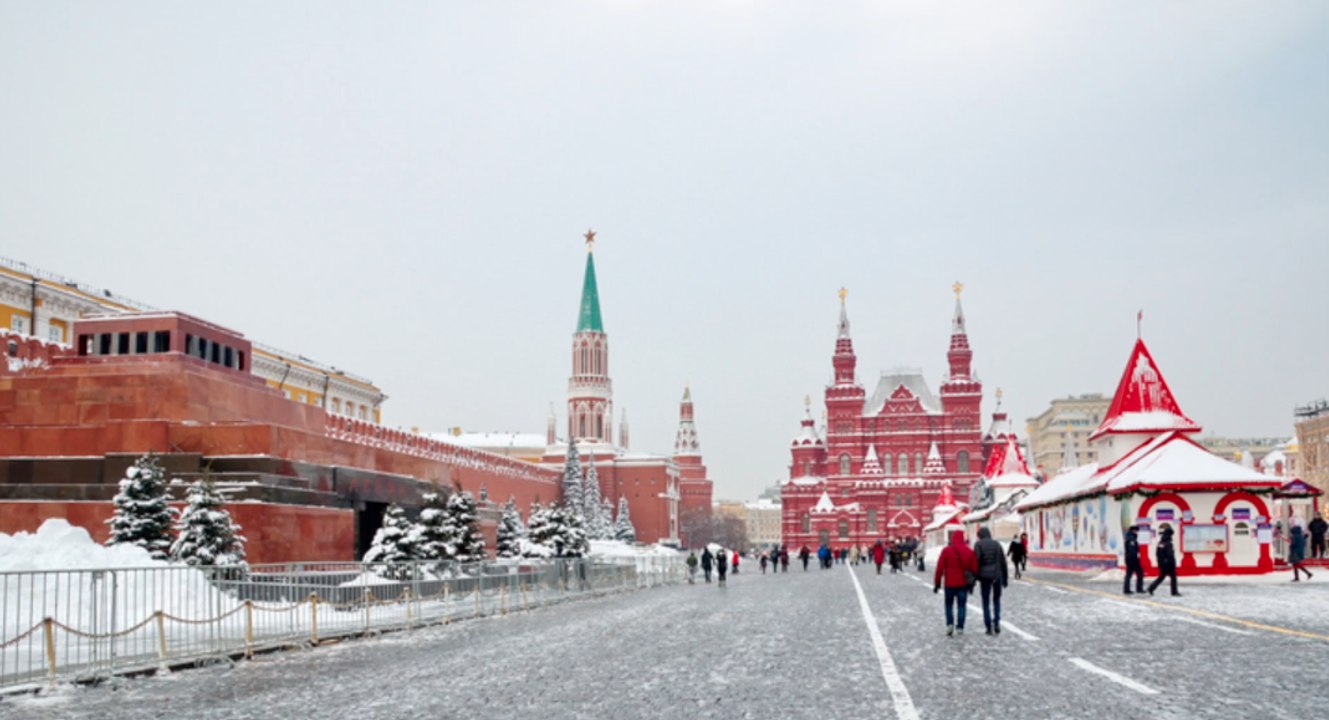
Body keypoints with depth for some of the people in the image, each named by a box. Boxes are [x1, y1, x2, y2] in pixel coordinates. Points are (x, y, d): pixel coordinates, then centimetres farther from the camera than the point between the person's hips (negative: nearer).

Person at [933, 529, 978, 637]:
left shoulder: (946, 550, -8)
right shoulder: (969, 551, -1)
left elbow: (940, 568, -8)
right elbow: (974, 568, 1)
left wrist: (937, 583, 0)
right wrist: (972, 581, 15)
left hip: (950, 583, -1)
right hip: (963, 583, 1)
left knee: (949, 604, 14)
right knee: (961, 605, 7)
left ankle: (950, 624, -1)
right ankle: (960, 628, 4)